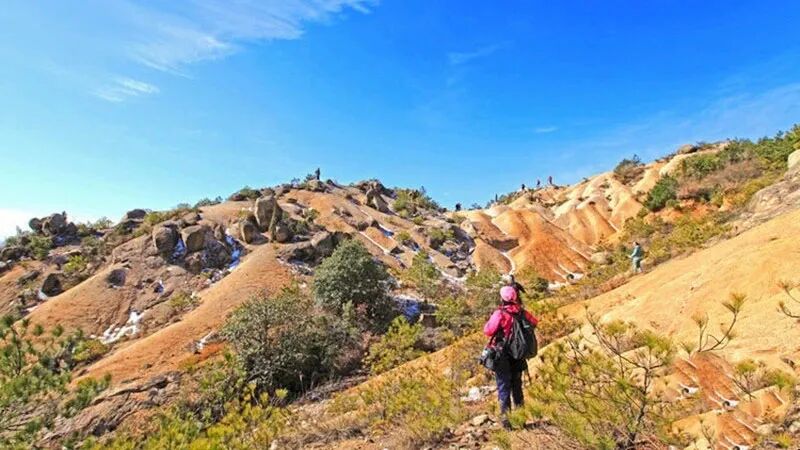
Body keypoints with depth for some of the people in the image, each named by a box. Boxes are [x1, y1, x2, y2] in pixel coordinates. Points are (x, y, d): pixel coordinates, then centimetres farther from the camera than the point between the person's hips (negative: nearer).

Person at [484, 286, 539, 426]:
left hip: (502, 355, -5)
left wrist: (492, 319, -4)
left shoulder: (500, 314, -20)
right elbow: (534, 322, 14)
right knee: (517, 384, 21)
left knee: (504, 386, 4)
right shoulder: (523, 313, -3)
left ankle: (506, 415, 2)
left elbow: (488, 331, -21)